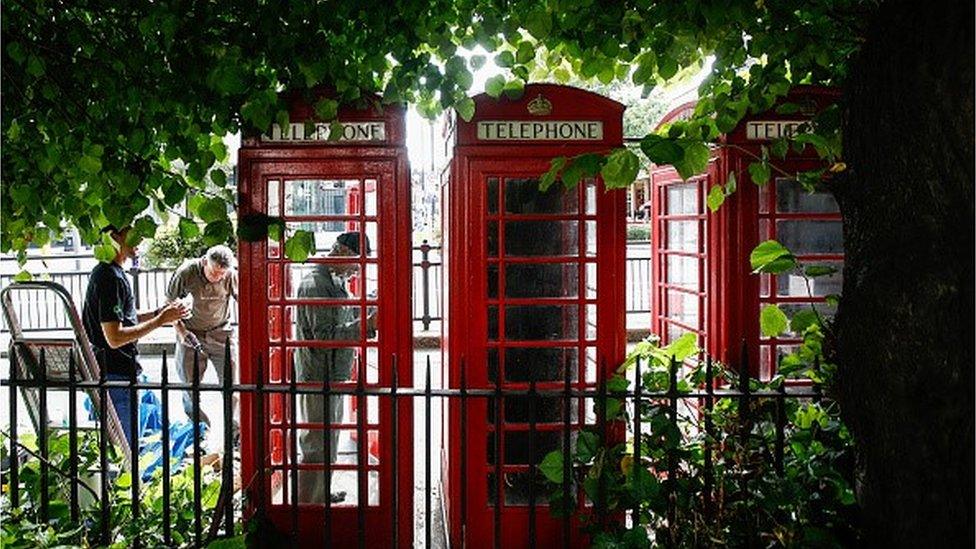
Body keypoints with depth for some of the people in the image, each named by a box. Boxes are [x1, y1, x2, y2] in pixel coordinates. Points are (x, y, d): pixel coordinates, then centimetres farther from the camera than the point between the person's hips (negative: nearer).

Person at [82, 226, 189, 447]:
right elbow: (114, 337, -24)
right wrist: (159, 321, -19)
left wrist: (156, 313, 10)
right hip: (116, 373, -10)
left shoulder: (104, 272, 12)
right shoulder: (110, 277, -20)